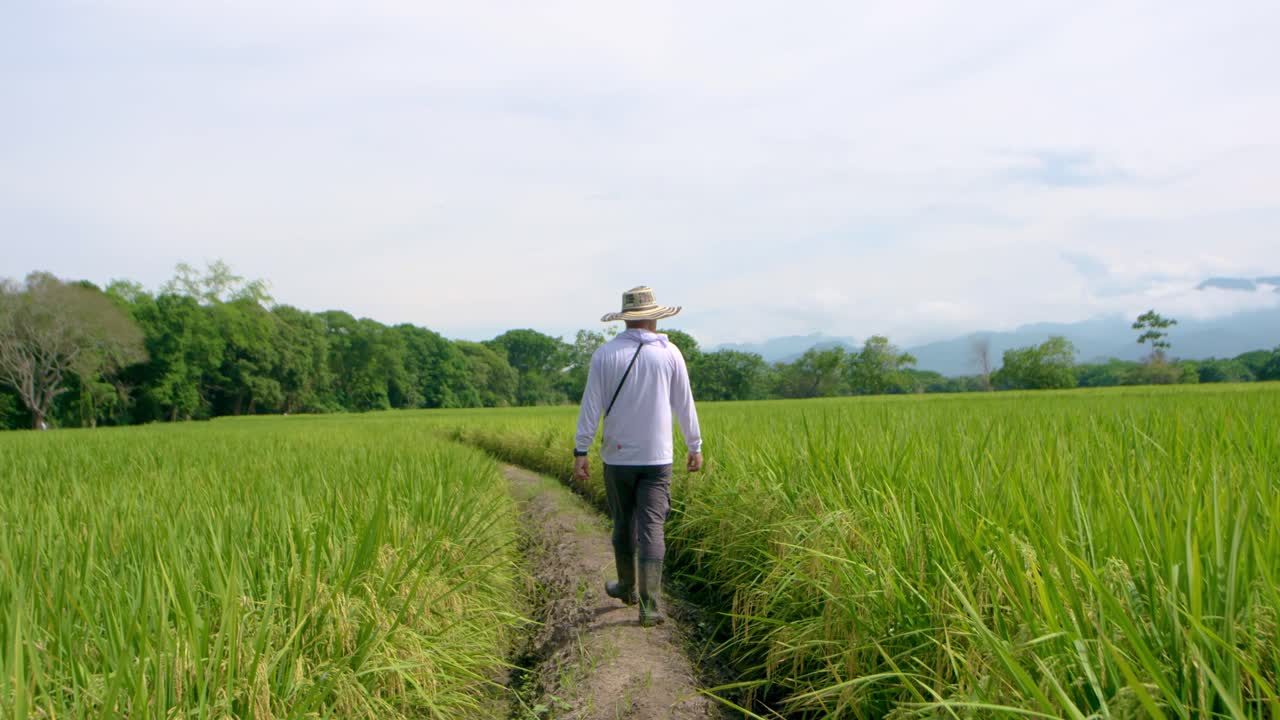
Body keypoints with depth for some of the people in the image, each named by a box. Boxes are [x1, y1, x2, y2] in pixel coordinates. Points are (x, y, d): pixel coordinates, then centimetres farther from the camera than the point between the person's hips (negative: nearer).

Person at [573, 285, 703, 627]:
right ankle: (649, 604, -11)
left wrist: (580, 451, 0)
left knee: (623, 525, 17)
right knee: (651, 528, -3)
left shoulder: (604, 355, -3)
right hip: (657, 457, -1)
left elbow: (591, 406, -4)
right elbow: (684, 405, 4)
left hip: (617, 457, 1)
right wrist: (695, 447, 14)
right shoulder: (669, 353, -2)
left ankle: (628, 587, 35)